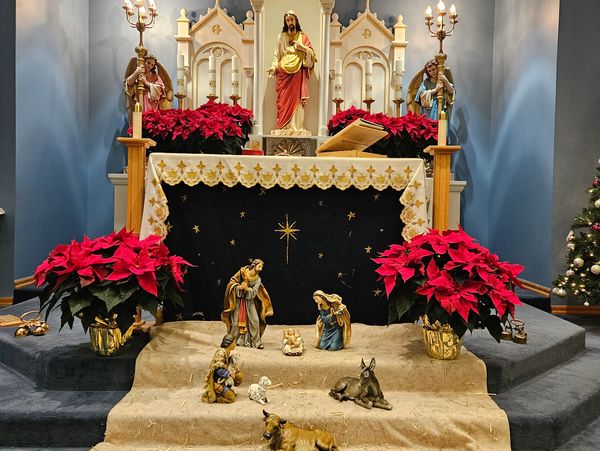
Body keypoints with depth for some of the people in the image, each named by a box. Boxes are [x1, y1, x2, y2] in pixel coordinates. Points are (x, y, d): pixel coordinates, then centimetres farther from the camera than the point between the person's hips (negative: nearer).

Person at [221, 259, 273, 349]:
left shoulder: (258, 279, 0)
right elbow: (232, 281, -3)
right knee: (236, 320, 0)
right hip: (238, 300, -2)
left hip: (250, 301, 2)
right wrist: (239, 287, -20)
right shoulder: (242, 271, -4)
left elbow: (254, 292, -10)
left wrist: (246, 288, -27)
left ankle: (257, 342, 5)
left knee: (255, 320, -6)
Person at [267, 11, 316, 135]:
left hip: (298, 73, -1)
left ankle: (297, 127, -10)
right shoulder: (282, 36, 15)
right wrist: (274, 66, -5)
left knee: (297, 99, -9)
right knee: (284, 100, -7)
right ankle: (285, 127, -6)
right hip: (284, 72, 1)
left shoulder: (303, 36, 13)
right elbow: (277, 54, 11)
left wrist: (301, 46, -9)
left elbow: (311, 52, 7)